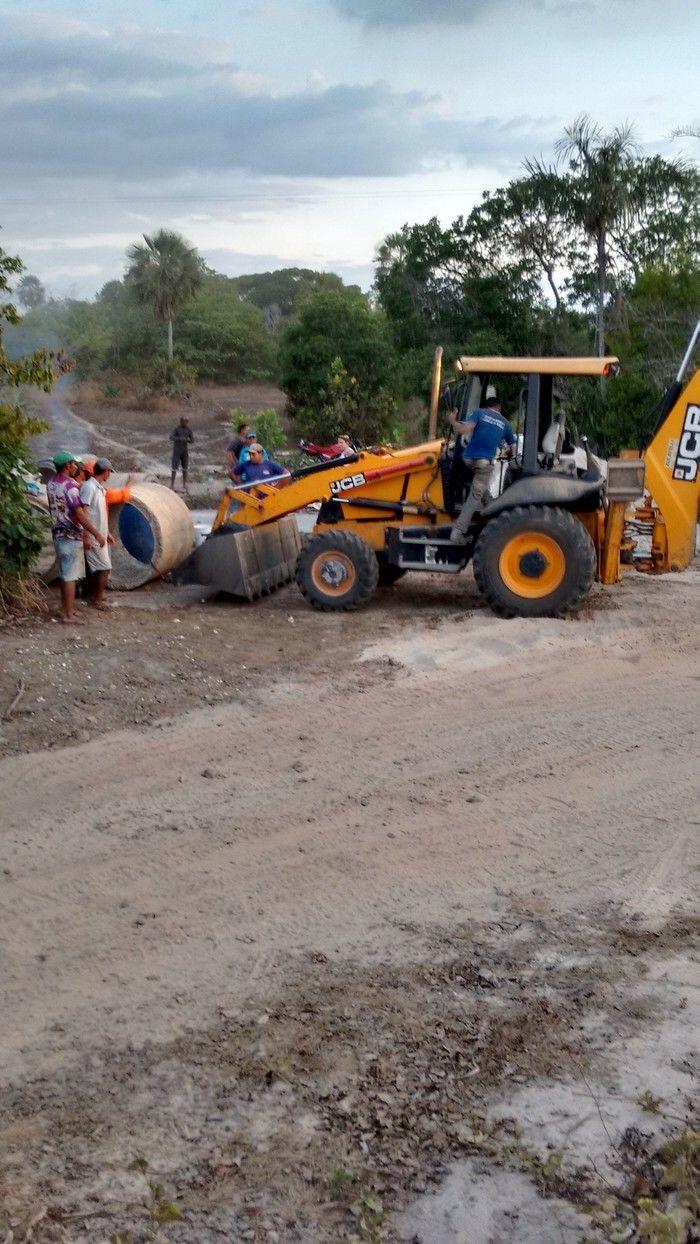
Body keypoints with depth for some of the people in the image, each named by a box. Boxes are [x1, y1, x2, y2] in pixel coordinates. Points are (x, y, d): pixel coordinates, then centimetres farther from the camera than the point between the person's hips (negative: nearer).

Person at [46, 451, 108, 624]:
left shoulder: (51, 483, 8)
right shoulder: (69, 485, -18)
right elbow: (80, 515, -23)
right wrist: (97, 534, -19)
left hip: (58, 534, 8)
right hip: (71, 536, -8)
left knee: (64, 573, 16)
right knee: (70, 576, -4)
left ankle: (65, 608, 23)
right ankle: (68, 614, -3)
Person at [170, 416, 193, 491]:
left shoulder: (189, 430, -1)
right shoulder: (176, 429, -11)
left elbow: (192, 439, 0)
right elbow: (171, 437, -24)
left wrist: (188, 440, -23)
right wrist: (180, 438, -38)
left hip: (185, 451, 4)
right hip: (177, 451, -3)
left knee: (185, 468, 11)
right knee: (174, 468, -4)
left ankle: (184, 484, 23)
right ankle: (172, 484, 2)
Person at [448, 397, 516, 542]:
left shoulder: (479, 413, 7)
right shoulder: (504, 423, 16)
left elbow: (463, 430, -11)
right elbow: (512, 449, 23)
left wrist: (452, 421, 7)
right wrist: (508, 456, 44)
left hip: (468, 459, 0)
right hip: (484, 462, 0)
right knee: (476, 496, 1)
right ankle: (458, 531, -5)